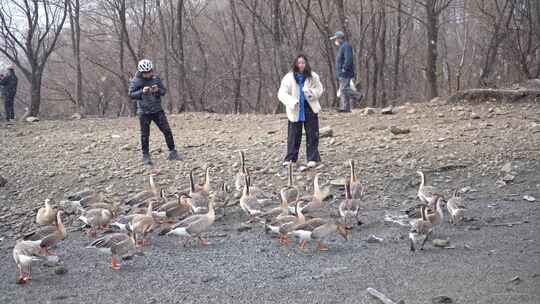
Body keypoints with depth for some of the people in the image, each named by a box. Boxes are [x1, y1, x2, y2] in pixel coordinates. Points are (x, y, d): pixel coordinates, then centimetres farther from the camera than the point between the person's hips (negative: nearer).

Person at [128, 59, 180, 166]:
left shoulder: (156, 78, 3)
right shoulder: (135, 81, -5)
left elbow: (164, 91, 6)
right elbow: (131, 94, -9)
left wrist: (158, 90, -17)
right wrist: (142, 91, -24)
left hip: (157, 110, 2)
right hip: (144, 112, -2)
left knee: (167, 131, -1)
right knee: (145, 135, 1)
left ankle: (172, 152, 9)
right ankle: (146, 156, 11)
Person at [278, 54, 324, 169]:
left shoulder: (313, 77, 0)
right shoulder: (289, 78, -5)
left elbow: (319, 90, 9)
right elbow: (282, 94, -8)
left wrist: (311, 92, -14)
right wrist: (292, 102, -24)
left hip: (310, 110, 1)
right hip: (295, 111, -1)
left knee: (312, 135, 2)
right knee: (293, 136, 2)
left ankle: (312, 159, 9)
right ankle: (290, 159, 12)